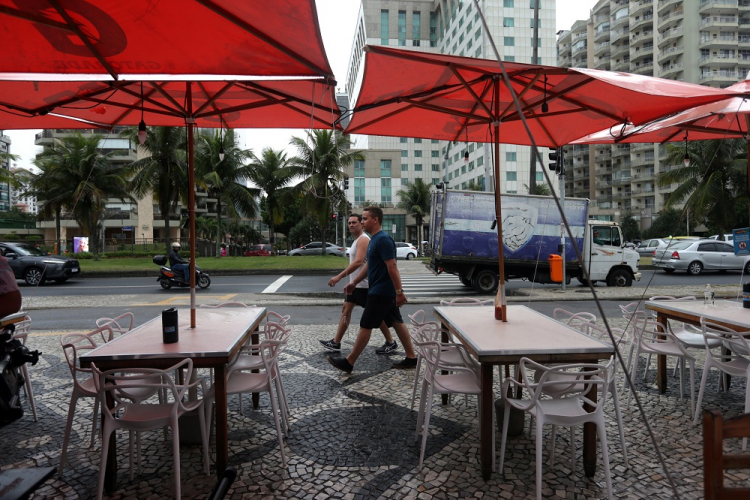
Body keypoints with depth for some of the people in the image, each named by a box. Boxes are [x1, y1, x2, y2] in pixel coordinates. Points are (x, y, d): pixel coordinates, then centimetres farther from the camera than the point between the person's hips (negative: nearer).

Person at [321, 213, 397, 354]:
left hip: (364, 284, -10)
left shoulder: (363, 239, -17)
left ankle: (391, 343, 11)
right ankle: (336, 342, 15)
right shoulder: (357, 240, 15)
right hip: (355, 284, 10)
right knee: (346, 310, 10)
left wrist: (339, 276, -31)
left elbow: (358, 262, -29)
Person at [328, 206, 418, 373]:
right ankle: (411, 358, 19)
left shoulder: (383, 240, -19)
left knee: (365, 326, -2)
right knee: (397, 322, 12)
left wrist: (399, 292, -24)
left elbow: (392, 267, -23)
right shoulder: (374, 239, 13)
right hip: (385, 292, 10)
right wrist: (354, 282, 20)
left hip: (380, 292, -10)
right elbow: (368, 265, 21)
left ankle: (348, 362, 7)